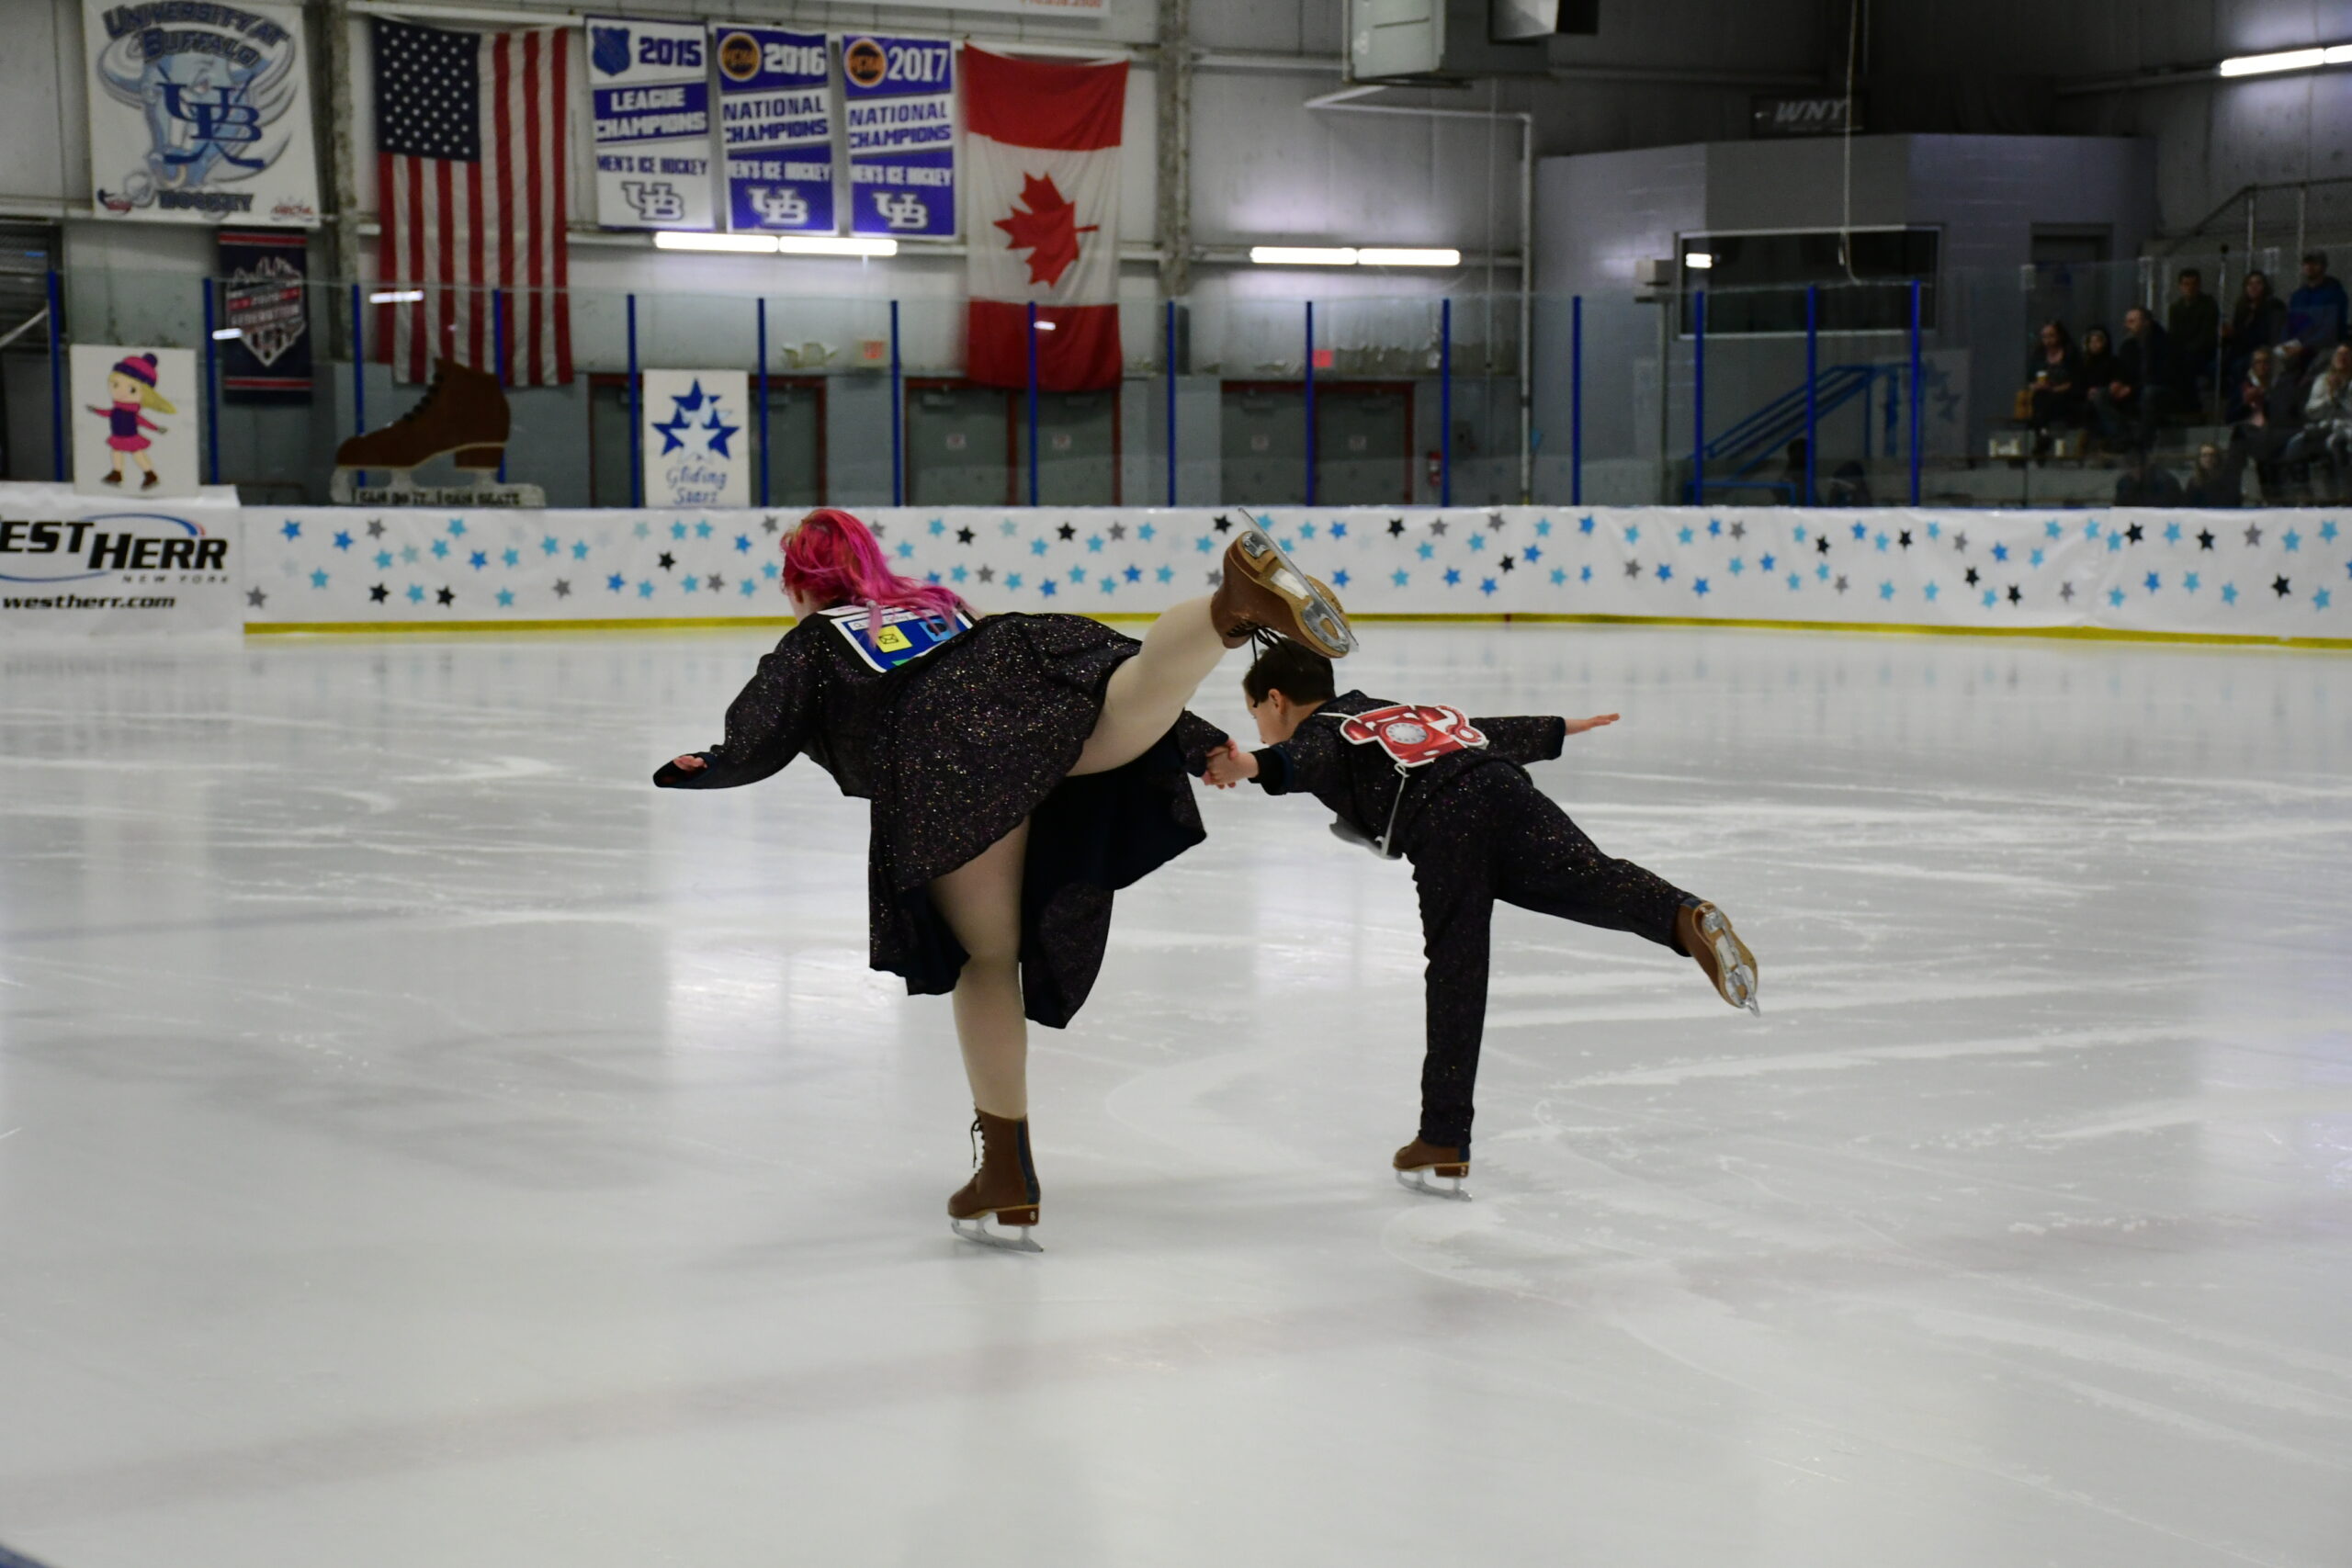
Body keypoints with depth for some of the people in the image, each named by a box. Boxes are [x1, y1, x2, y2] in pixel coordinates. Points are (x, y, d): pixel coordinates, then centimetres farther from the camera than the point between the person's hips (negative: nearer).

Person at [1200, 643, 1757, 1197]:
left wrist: (1257, 767, -27)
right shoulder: (1389, 713, 39)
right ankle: (1686, 918, -45)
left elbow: (1311, 760, -6)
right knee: (1593, 880, -15)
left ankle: (1444, 1144, 3)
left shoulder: (1315, 733, 21)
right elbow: (1492, 733, 50)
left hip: (1443, 823, -5)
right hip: (1501, 783, 5)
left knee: (1456, 977, -2)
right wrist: (1557, 730, 67)